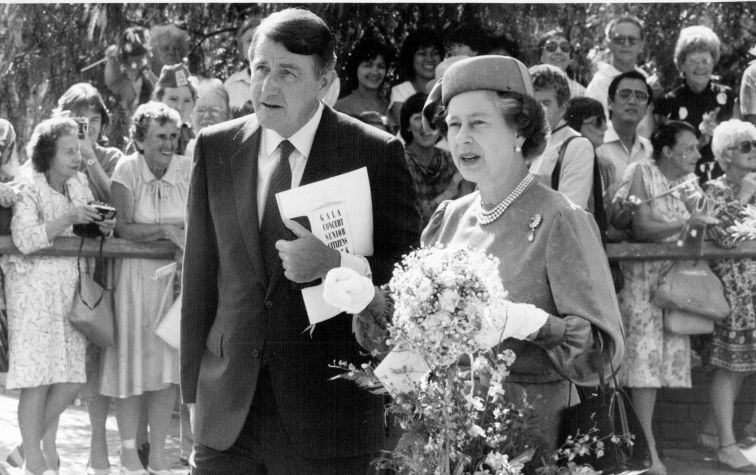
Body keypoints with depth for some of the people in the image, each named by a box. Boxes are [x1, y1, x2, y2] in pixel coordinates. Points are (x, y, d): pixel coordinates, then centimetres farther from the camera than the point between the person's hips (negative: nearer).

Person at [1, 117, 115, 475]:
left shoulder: (79, 184, 10)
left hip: (70, 287, 7)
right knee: (38, 377, -6)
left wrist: (102, 227, -2)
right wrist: (68, 218, -25)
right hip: (34, 287, -7)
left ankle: (30, 442, 20)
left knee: (73, 376, 3)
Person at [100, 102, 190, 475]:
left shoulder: (186, 169, -1)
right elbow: (123, 228, -17)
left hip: (175, 275, 3)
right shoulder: (127, 171, -10)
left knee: (167, 365, 5)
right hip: (135, 275, -3)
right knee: (133, 363, 2)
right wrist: (167, 230, -24)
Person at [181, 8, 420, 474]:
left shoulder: (375, 152, -3)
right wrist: (194, 386, 5)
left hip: (328, 412, -3)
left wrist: (337, 263, -20)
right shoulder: (215, 148, 7)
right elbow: (200, 273, 9)